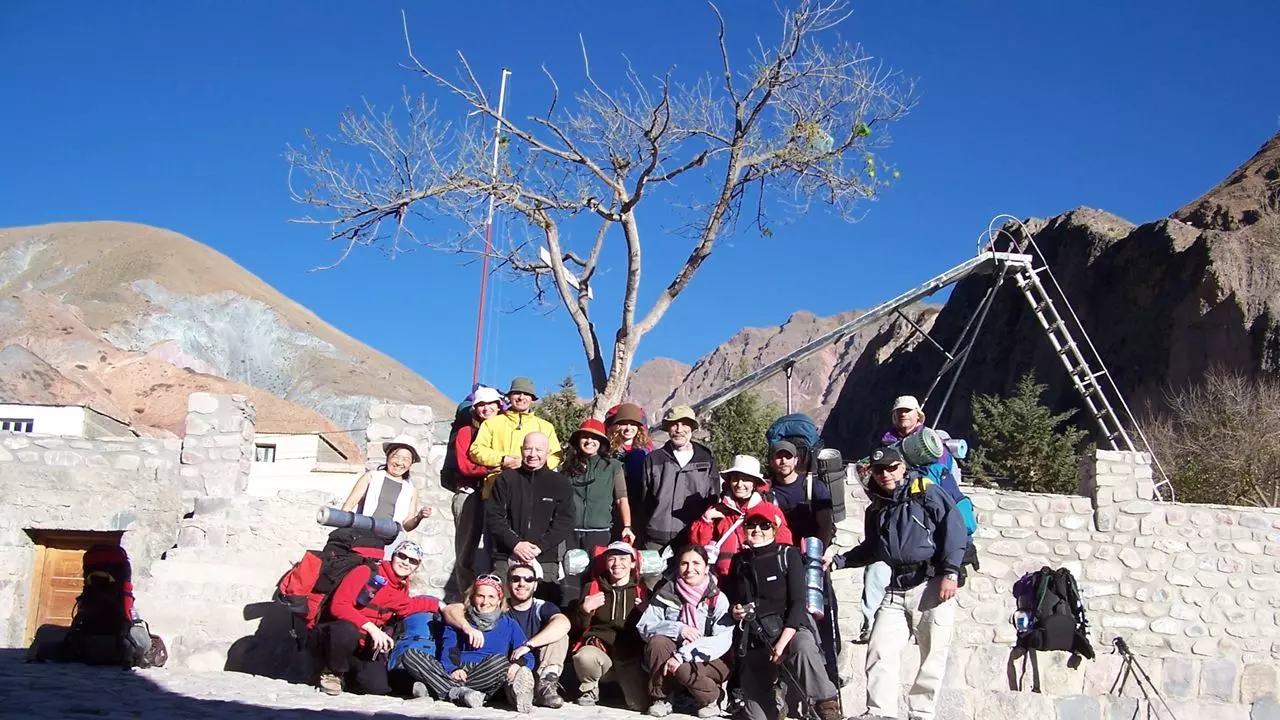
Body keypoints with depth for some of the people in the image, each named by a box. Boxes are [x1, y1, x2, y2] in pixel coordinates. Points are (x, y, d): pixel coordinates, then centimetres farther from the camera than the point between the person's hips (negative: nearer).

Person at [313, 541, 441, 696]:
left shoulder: (402, 589, 6)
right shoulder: (367, 572, -14)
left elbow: (406, 607, 26)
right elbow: (338, 606, -23)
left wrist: (437, 604, 14)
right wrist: (371, 627, -30)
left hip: (364, 646, 6)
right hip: (337, 632, -6)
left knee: (378, 687, -17)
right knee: (347, 632, -41)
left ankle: (348, 675, 16)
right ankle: (332, 672, -10)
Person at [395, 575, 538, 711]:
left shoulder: (509, 624, 20)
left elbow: (527, 657, 9)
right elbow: (448, 651, 8)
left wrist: (518, 664, -17)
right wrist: (452, 669, -16)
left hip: (486, 680, -1)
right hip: (454, 675, 2)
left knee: (500, 660, -35)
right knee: (409, 655, -22)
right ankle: (460, 693, -39)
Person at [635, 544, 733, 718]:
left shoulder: (717, 599, -8)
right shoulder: (666, 593, -2)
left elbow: (722, 641, -20)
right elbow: (643, 627, -8)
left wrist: (682, 656, -29)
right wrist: (678, 629, -24)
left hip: (706, 662, -2)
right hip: (669, 658, 2)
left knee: (683, 670, -33)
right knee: (657, 641, -27)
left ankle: (710, 699, -2)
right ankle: (660, 698, -10)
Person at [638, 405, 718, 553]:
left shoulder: (706, 460, 10)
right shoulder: (653, 460, 9)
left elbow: (714, 501, 13)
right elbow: (643, 501, 11)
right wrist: (642, 537, 7)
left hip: (694, 541, 0)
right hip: (657, 541, 0)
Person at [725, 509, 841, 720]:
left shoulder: (788, 555, -2)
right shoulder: (739, 560, 11)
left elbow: (798, 602, -11)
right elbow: (731, 599, 24)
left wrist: (783, 641, -23)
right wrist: (734, 611, -2)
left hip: (789, 626, -5)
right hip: (754, 638, 5)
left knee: (803, 647, -38)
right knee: (755, 700, 2)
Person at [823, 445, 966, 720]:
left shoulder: (927, 492, 2)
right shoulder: (875, 510, 19)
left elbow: (955, 528, -7)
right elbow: (870, 550, 29)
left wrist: (950, 573, -15)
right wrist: (837, 559, 15)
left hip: (932, 585, -5)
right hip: (895, 590, 5)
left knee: (933, 654, -1)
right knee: (880, 653, -5)